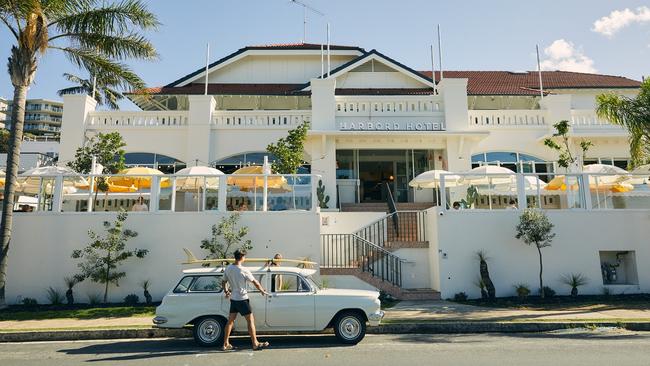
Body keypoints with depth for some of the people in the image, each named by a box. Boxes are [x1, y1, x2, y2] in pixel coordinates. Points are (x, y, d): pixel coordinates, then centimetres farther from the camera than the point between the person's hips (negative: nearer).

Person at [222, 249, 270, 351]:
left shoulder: (228, 269, 0)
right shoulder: (243, 270, -19)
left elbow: (224, 283, 11)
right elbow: (255, 282, -10)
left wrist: (226, 292, 27)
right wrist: (262, 291, 5)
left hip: (233, 298, 7)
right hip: (242, 299, -7)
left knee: (230, 321, 14)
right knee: (250, 320, 2)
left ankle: (226, 344, 20)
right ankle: (255, 344, 7)